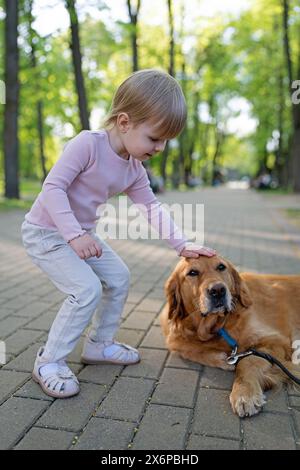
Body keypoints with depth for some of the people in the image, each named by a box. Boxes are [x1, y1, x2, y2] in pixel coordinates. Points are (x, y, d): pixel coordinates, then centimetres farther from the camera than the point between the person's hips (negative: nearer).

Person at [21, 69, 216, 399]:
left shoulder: (134, 169, -1)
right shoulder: (88, 144, -25)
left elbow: (152, 207, 4)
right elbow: (52, 187, -28)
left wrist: (182, 245, -1)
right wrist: (74, 234, -34)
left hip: (81, 234, 8)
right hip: (45, 232, -8)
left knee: (119, 277, 10)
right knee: (86, 289, -20)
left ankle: (99, 344, 26)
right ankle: (48, 362, -2)